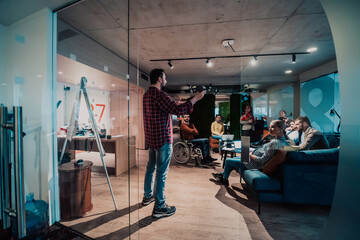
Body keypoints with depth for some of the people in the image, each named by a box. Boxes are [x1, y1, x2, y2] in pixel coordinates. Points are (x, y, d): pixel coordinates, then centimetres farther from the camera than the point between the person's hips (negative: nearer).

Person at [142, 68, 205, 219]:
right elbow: (177, 110, -26)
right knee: (161, 172, 1)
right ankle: (159, 208, 15)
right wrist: (196, 98, -16)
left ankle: (147, 196, 39)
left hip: (151, 139, 10)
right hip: (163, 139, -10)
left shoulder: (147, 94, 11)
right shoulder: (159, 95, -19)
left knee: (151, 167, 21)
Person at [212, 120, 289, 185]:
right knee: (234, 158, 23)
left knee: (228, 161, 5)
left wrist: (251, 155, -12)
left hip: (255, 166, -9)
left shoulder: (275, 143, -31)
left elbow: (263, 160, -30)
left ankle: (224, 179, 29)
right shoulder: (283, 141, -2)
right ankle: (222, 174, 37)